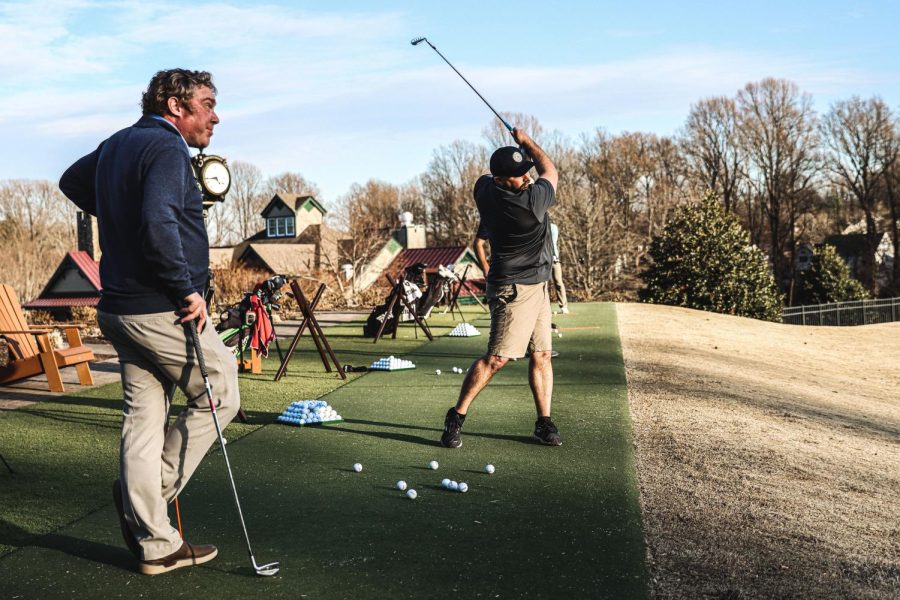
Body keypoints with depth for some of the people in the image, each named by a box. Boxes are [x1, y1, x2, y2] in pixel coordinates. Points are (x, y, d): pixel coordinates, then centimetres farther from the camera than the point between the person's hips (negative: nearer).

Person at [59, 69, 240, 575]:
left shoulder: (115, 146, 16)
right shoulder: (166, 148, -14)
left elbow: (72, 181, 33)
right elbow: (159, 221, -29)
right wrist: (188, 289, -21)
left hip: (121, 307, 9)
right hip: (161, 310, -9)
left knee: (143, 417, 9)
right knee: (221, 397, 6)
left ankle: (156, 546, 15)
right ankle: (150, 489, 9)